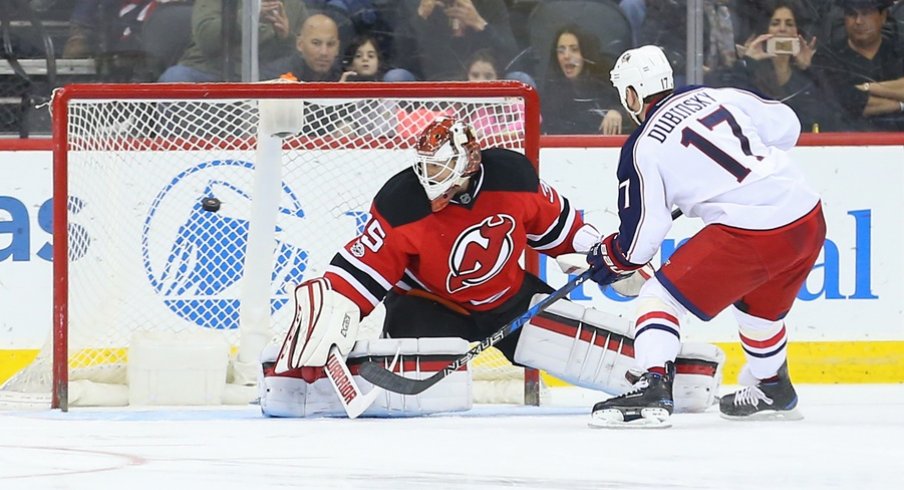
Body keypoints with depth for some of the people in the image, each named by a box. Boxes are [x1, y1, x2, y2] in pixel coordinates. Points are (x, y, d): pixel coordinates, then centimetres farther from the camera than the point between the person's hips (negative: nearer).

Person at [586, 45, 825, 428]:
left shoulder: (643, 148, -1)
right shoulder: (718, 96, 13)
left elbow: (639, 241, 1)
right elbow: (785, 125, 19)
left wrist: (608, 259, 21)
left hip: (749, 232, -7)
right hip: (809, 220, 7)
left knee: (661, 296, 1)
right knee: (758, 306, 33)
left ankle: (653, 388, -16)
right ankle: (773, 392, 49)